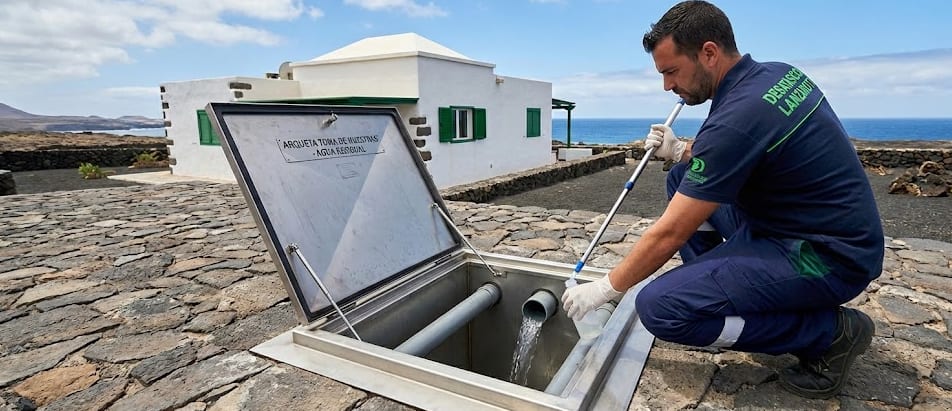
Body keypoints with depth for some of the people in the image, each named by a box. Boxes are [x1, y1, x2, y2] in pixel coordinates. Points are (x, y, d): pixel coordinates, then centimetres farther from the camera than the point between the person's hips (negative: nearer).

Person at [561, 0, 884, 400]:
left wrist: (602, 289, -10)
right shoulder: (777, 73, 1)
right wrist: (683, 152, 3)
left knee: (659, 307, -23)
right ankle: (716, 285, 14)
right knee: (684, 179, 13)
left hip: (829, 257, -9)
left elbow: (668, 234, -22)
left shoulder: (736, 118, -27)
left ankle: (829, 330, -4)